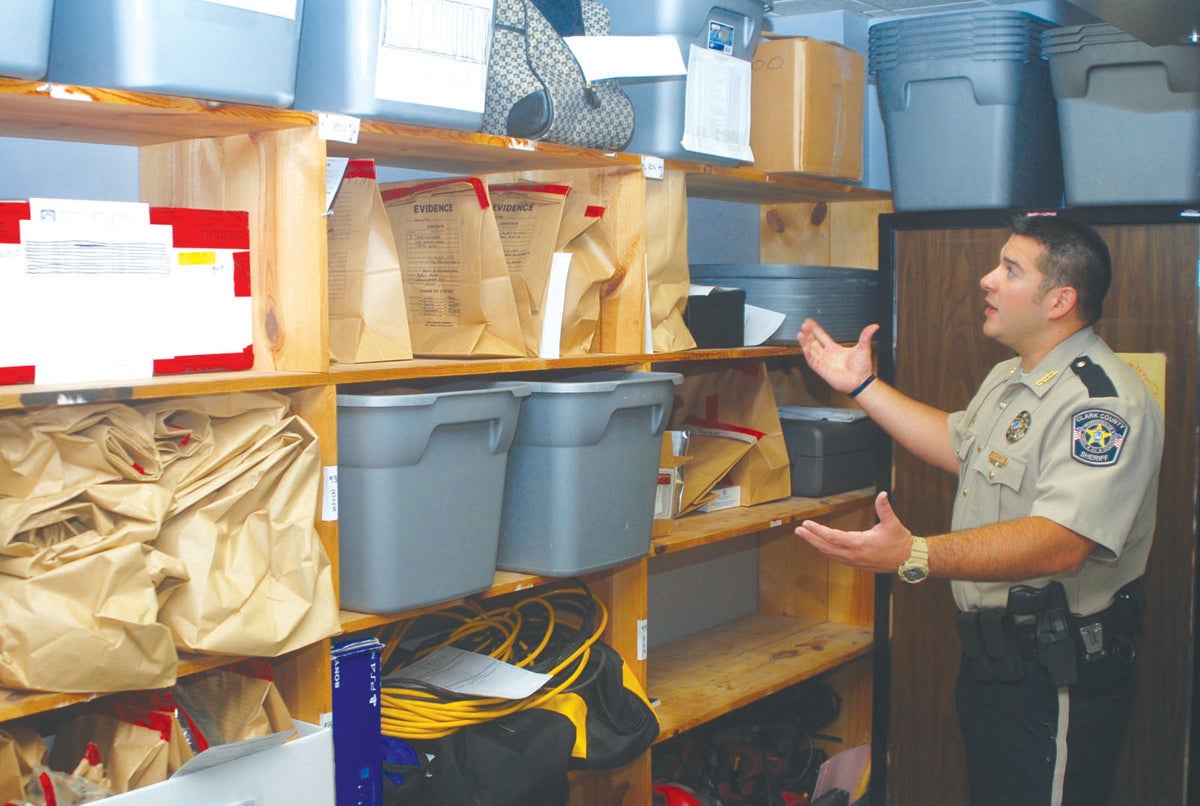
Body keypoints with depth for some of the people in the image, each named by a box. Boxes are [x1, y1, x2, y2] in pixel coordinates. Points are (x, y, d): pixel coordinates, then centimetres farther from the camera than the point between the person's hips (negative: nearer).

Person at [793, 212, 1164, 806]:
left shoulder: (1103, 401, -22)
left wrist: (916, 556, -44)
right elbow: (960, 445, 28)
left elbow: (1060, 544, -34)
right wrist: (862, 386, 25)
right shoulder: (1009, 379, 12)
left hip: (1059, 681, -10)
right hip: (990, 659, 10)